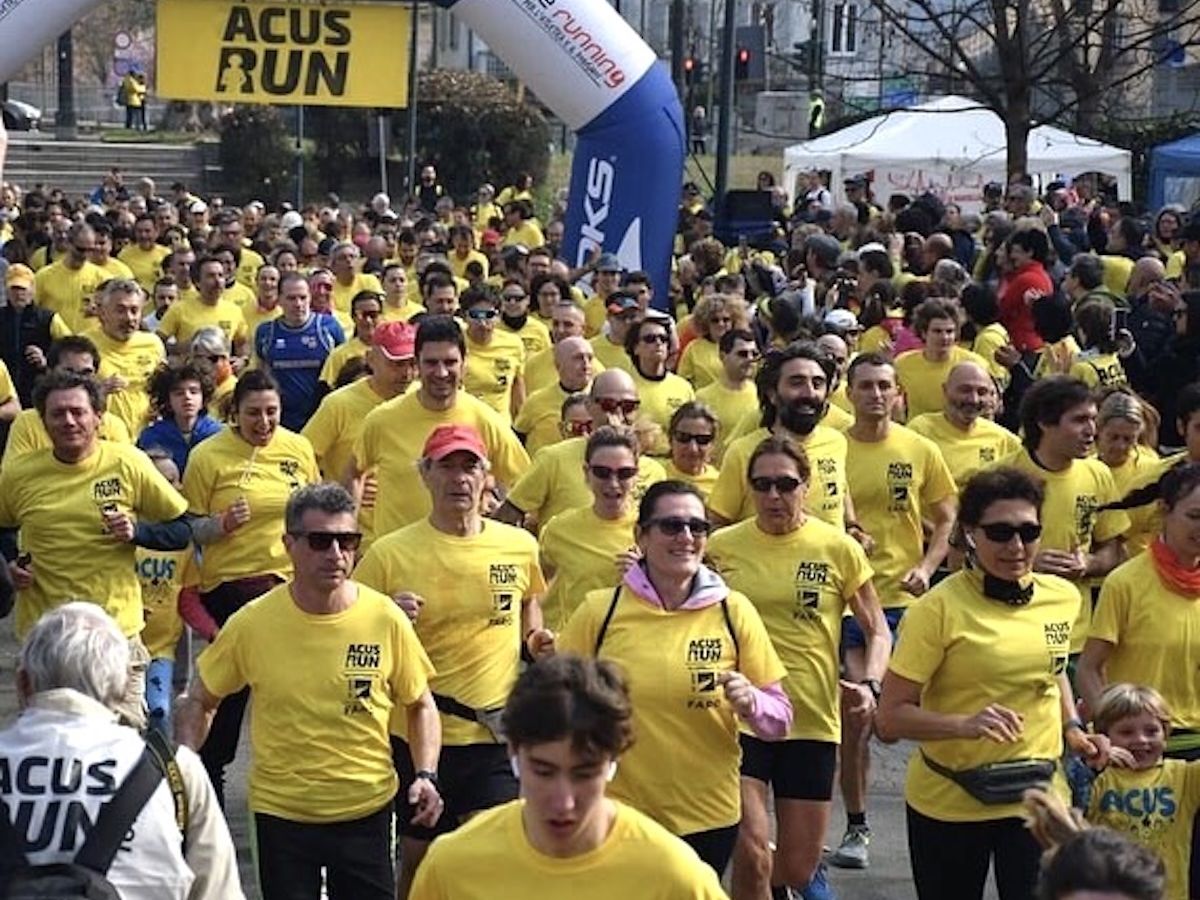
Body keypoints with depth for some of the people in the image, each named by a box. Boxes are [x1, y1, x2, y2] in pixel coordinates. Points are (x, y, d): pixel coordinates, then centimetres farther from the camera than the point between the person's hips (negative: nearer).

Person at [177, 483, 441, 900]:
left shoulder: (386, 618, -8)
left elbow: (420, 705, 5)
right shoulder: (252, 623, -9)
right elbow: (200, 701, 5)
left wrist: (425, 775, -9)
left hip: (367, 808, 0)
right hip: (280, 813, 0)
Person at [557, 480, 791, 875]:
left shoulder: (733, 610, -3)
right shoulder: (600, 610, -5)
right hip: (618, 815, -1)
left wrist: (750, 702, -19)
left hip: (709, 817, 1)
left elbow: (779, 720, 0)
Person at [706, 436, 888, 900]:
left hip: (812, 720, 1)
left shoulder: (839, 548, -1)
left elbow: (876, 631, 6)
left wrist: (869, 683, -11)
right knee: (751, 855, -16)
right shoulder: (722, 546, -1)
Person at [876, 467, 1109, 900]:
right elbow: (889, 718, -16)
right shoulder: (937, 609, -15)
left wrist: (1072, 729, 6)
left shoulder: (1062, 597, 1)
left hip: (1038, 797, 3)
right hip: (948, 803, -3)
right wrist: (965, 724, -31)